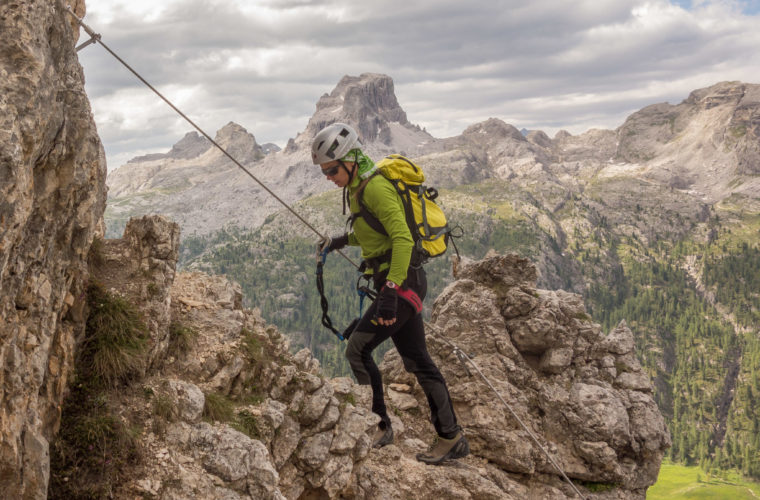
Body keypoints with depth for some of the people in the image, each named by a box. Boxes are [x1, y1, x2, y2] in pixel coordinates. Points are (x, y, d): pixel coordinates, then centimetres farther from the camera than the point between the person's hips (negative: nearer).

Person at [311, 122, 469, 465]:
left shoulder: (375, 187, -17)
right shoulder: (358, 189, 14)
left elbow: (403, 239, -24)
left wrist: (391, 291, -29)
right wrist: (343, 240, 17)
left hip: (402, 281, -10)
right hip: (401, 282, 10)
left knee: (358, 349, -10)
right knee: (417, 360, 11)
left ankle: (380, 426, 1)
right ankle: (452, 438, 17)